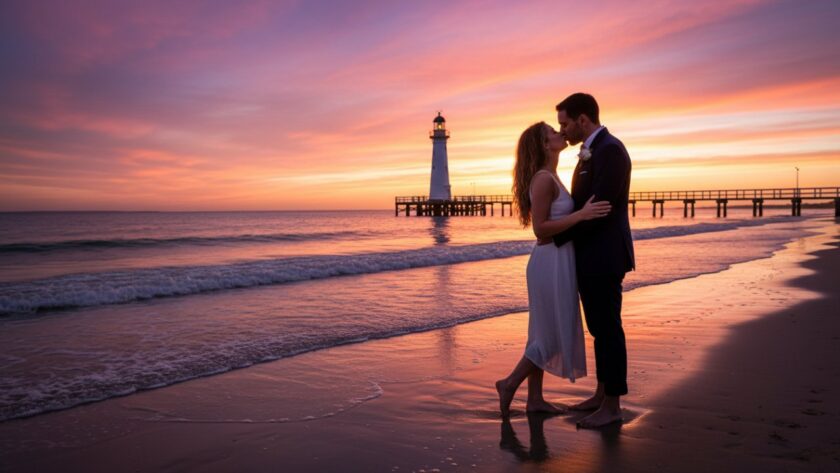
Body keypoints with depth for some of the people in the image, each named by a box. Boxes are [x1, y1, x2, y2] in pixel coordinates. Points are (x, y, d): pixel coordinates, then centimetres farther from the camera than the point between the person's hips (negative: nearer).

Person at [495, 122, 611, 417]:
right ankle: (510, 383, 9)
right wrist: (581, 215, -23)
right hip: (552, 262, -10)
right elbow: (540, 228, -21)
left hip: (555, 262, 10)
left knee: (545, 333, 12)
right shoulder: (543, 179, -16)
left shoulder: (549, 177, 14)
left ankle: (535, 399, 20)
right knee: (556, 334, -2)